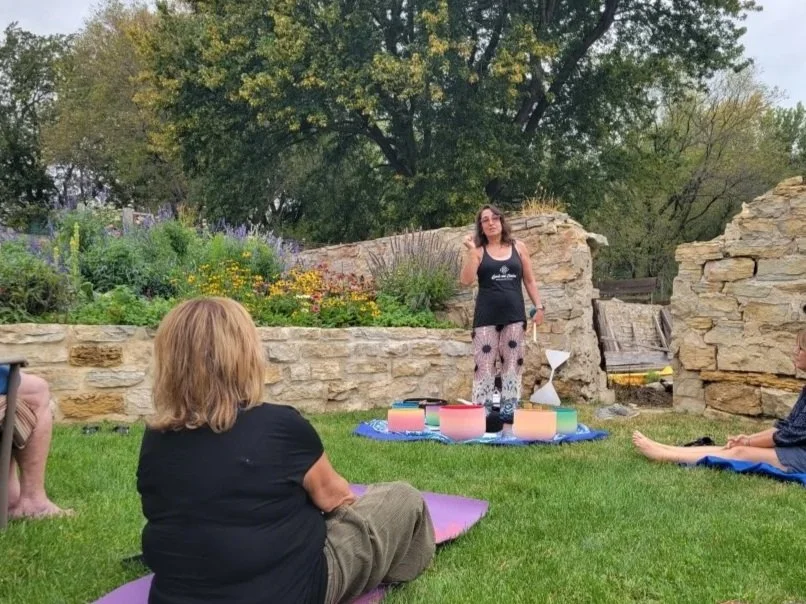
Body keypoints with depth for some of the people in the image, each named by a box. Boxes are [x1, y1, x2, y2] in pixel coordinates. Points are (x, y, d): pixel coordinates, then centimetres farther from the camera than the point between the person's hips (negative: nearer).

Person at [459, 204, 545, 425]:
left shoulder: (518, 247, 9)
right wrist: (470, 251, -11)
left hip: (514, 315, 2)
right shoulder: (478, 251, 5)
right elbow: (466, 280, -8)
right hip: (486, 317, -2)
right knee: (484, 364, -3)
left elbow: (529, 281, 12)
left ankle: (509, 411, 10)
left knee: (513, 364, 3)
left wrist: (539, 306, 4)